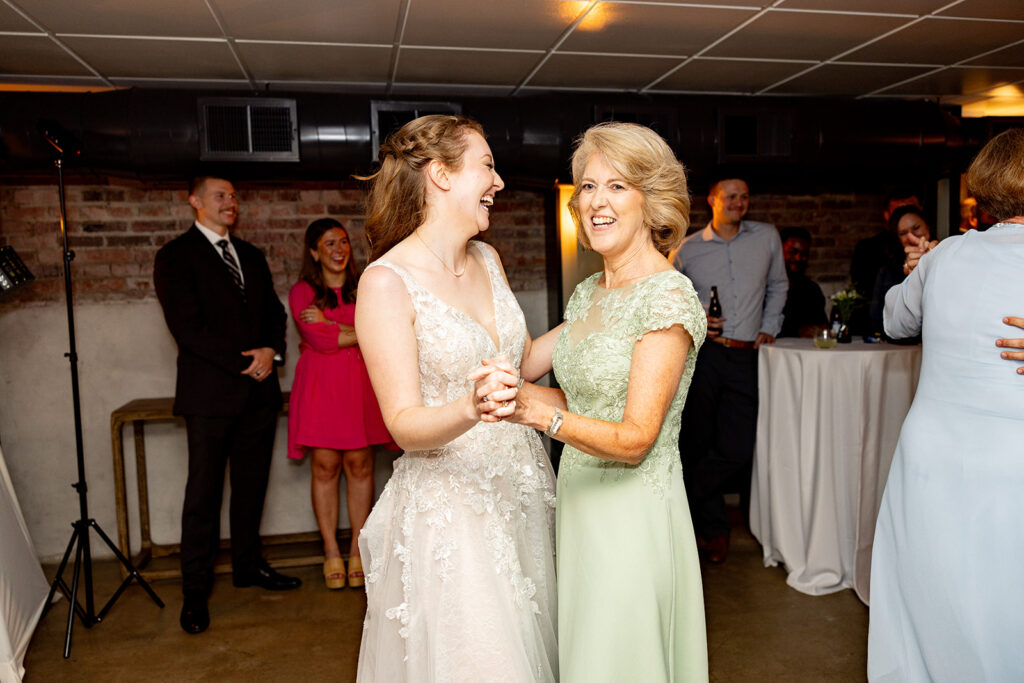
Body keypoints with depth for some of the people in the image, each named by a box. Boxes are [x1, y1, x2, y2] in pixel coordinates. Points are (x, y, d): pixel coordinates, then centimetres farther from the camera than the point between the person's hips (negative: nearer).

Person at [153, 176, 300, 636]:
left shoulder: (250, 255, 17)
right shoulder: (175, 256, -2)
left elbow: (273, 311, 16)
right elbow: (187, 326, -11)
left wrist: (271, 351, -5)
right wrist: (244, 362, -13)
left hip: (259, 390, 6)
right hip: (211, 392, -5)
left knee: (252, 485, 13)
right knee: (204, 491, 0)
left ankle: (248, 565, 28)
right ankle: (195, 590, 12)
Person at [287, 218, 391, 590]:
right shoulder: (302, 292, 3)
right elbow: (320, 341, -8)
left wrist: (328, 324, -7)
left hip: (360, 384, 2)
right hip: (320, 386, -2)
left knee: (360, 465, 2)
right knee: (325, 466, -1)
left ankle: (358, 551, 13)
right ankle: (331, 553, 11)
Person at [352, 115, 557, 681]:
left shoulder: (487, 260, 5)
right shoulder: (386, 281, -16)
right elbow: (404, 424, -18)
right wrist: (470, 410, -37)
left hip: (521, 489, 7)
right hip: (449, 506, -6)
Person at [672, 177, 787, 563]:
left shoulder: (767, 238, 11)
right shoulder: (687, 249, 6)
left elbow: (778, 286, 23)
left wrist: (769, 327, 13)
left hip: (745, 358, 2)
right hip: (701, 354, -1)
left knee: (736, 450, -4)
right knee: (698, 444, 3)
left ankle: (684, 503, 21)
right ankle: (713, 527, 23)